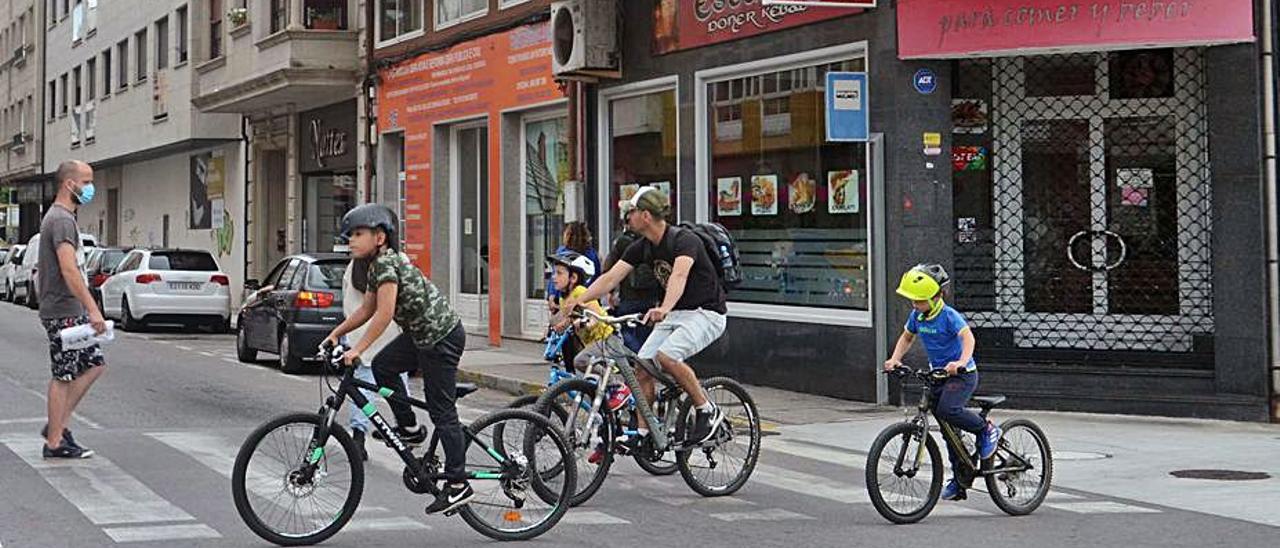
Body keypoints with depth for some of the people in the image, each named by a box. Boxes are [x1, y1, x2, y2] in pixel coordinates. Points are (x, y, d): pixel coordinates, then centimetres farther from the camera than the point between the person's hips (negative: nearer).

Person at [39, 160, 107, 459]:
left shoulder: (59, 217, 17)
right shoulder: (62, 219, -16)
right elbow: (69, 270, -27)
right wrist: (93, 310, -31)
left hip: (71, 311, 10)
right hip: (62, 312, -10)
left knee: (95, 364, 11)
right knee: (63, 376, -3)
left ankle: (58, 425, 16)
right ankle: (55, 442, 4)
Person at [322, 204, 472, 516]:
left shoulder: (386, 263, -18)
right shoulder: (378, 265, 12)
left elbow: (385, 313, -26)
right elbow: (366, 310, 18)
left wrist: (357, 350, -24)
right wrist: (336, 334, 12)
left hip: (442, 337, -10)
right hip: (421, 333, 10)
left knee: (442, 412, -6)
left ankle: (458, 485, 0)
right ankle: (410, 429, 19)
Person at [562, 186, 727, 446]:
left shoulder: (684, 240, -22)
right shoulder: (641, 248, 2)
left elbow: (679, 275, -41)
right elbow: (611, 278, -3)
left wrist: (664, 308, -58)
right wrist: (579, 300, -17)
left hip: (707, 313, -8)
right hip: (674, 315, 8)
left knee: (666, 357, -29)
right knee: (642, 367, -6)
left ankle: (708, 411, -12)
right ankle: (642, 433, 4)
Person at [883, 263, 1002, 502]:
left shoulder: (949, 316, -19)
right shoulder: (916, 316, 2)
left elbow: (968, 338, -30)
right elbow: (907, 338, 17)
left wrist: (961, 362, -47)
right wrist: (895, 359, 1)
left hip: (962, 374, -7)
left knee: (947, 410, -32)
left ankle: (987, 430, -8)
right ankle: (959, 480, 19)